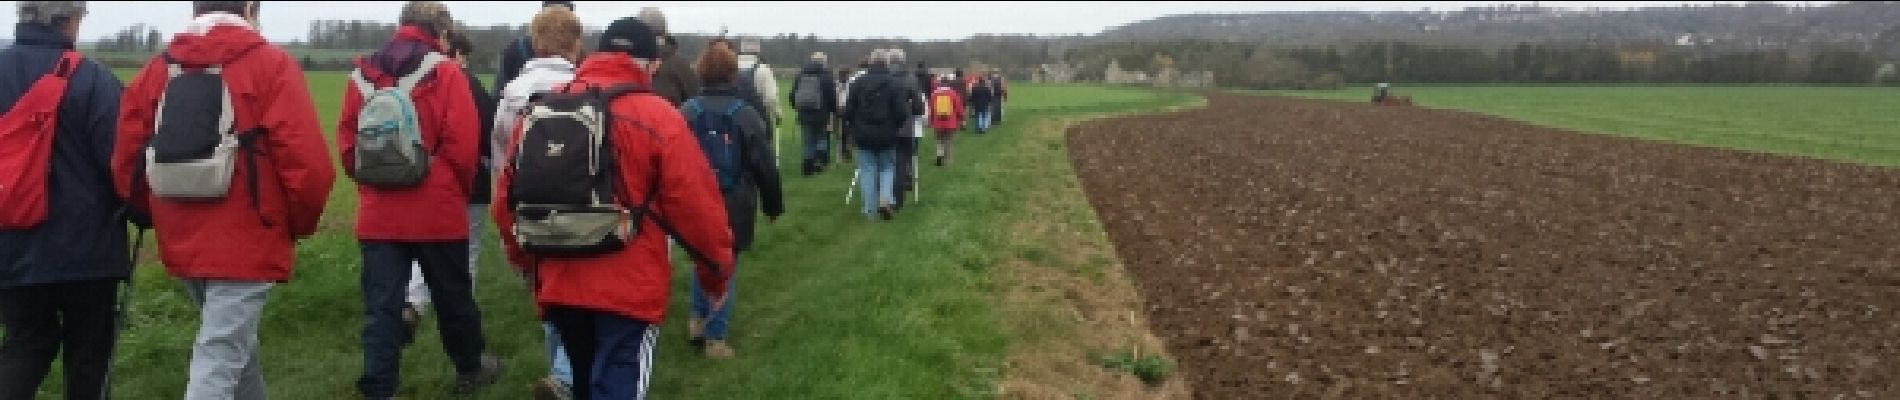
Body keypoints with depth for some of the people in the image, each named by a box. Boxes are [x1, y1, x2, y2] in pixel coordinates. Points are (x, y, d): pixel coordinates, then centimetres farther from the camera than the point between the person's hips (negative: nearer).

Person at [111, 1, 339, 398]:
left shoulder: (156, 70, 8)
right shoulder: (271, 65, -7)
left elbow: (127, 164, 7)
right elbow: (308, 164, -15)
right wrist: (298, 224, 2)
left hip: (181, 244, 6)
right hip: (246, 245, -6)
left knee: (234, 341, 25)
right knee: (218, 364, -4)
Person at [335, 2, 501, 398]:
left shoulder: (363, 73, 6)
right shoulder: (445, 73, -8)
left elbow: (346, 141, 7)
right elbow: (463, 144, -12)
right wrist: (461, 189, 5)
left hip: (378, 213, 3)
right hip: (437, 210, -3)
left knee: (381, 305, 4)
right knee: (453, 294, 16)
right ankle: (469, 368, 34)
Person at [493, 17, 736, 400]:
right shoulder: (656, 116, -9)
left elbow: (509, 194, 13)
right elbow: (696, 206, -10)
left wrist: (526, 259, 28)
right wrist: (717, 273, 4)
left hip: (559, 283, 6)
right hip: (628, 287, -5)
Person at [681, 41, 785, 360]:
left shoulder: (687, 112, -1)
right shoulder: (746, 114, -8)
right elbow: (765, 166, -7)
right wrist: (773, 204, 3)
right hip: (733, 205, -3)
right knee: (725, 267, 5)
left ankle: (698, 320, 19)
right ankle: (715, 338, 7)